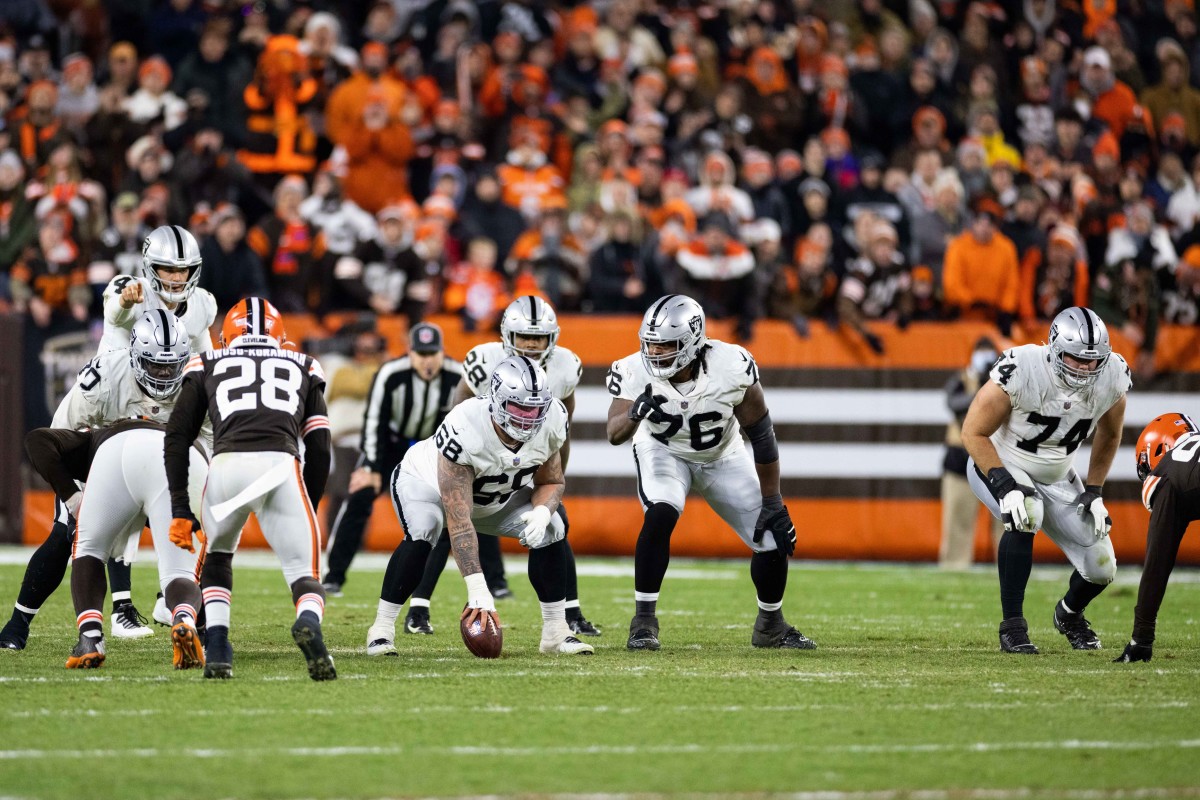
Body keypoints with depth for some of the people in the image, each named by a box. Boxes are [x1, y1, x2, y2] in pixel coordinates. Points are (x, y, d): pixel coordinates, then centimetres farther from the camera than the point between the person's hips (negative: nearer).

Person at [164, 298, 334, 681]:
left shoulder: (208, 366, 28)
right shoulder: (302, 368, 30)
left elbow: (177, 438, 19)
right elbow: (319, 449, 22)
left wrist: (180, 511, 18)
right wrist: (310, 511, 30)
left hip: (226, 464, 1)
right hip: (280, 465, -1)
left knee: (217, 560, 29)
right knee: (305, 573, 6)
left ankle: (216, 649, 10)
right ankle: (309, 621, -29)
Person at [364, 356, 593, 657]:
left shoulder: (551, 421, -26)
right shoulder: (464, 431, -42)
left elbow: (551, 482, -6)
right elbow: (459, 521, -42)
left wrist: (541, 513, -31)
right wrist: (478, 590, -47)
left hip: (499, 496, 5)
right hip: (427, 483, -5)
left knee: (551, 531, -12)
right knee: (421, 534, -34)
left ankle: (556, 632, 0)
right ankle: (381, 630, -22)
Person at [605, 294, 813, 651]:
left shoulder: (732, 367, -29)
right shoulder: (636, 372, -28)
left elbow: (761, 435, -18)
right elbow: (614, 434, -38)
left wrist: (772, 502, -15)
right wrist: (635, 414, -62)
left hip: (722, 458, 1)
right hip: (665, 454, -1)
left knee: (774, 539, -4)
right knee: (661, 513, -32)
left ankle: (771, 626, 25)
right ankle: (643, 620, -21)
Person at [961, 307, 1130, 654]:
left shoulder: (1112, 377, -18)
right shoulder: (1021, 371, -33)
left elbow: (1109, 434, 4)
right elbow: (973, 432, -23)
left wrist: (1094, 491, 0)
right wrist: (1005, 486, -32)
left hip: (1056, 478, 5)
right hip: (999, 467, -5)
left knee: (1100, 570, -2)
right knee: (1026, 515, -38)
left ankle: (1069, 614, 36)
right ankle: (1012, 626, -24)